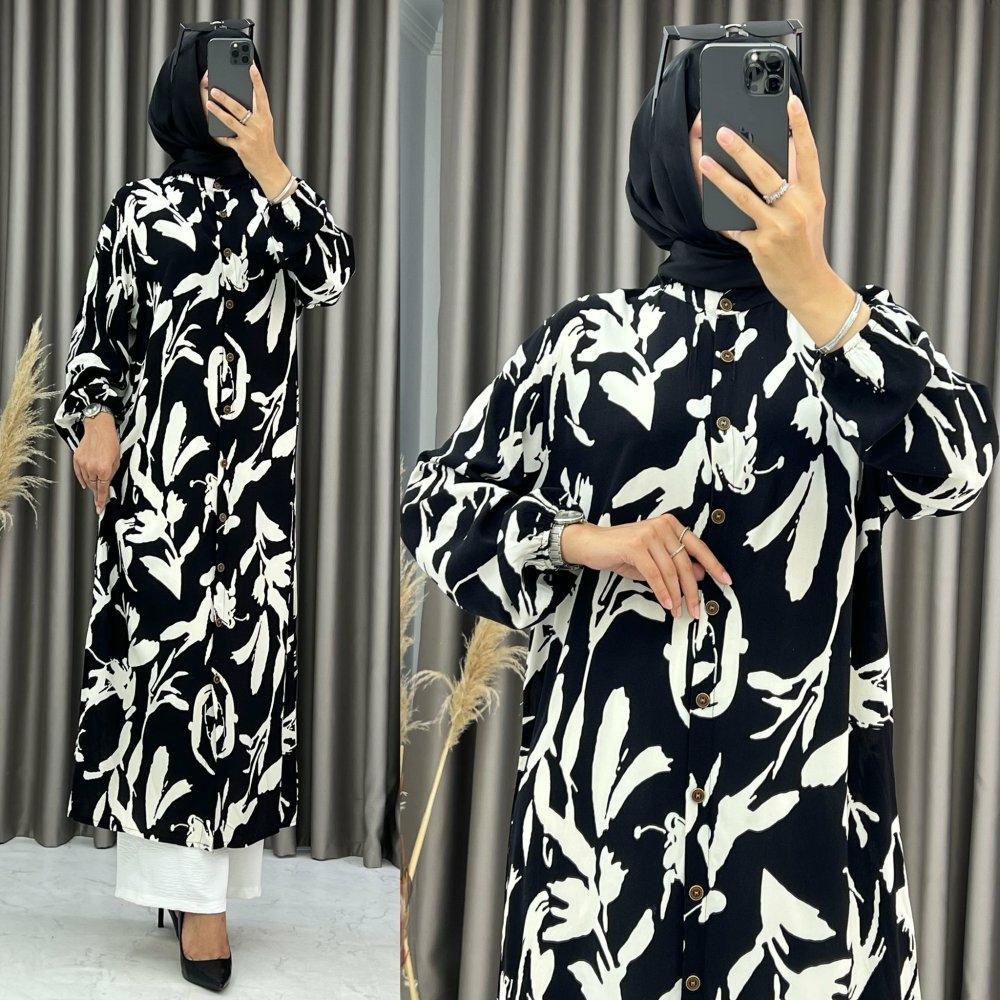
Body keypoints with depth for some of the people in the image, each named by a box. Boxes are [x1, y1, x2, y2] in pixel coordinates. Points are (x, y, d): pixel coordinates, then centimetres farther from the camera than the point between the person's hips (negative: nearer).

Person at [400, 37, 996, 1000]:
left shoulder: (861, 325, 4)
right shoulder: (584, 336, 4)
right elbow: (434, 498, 7)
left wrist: (813, 290, -29)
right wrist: (584, 541, -11)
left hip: (804, 782, 0)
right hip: (606, 770, 0)